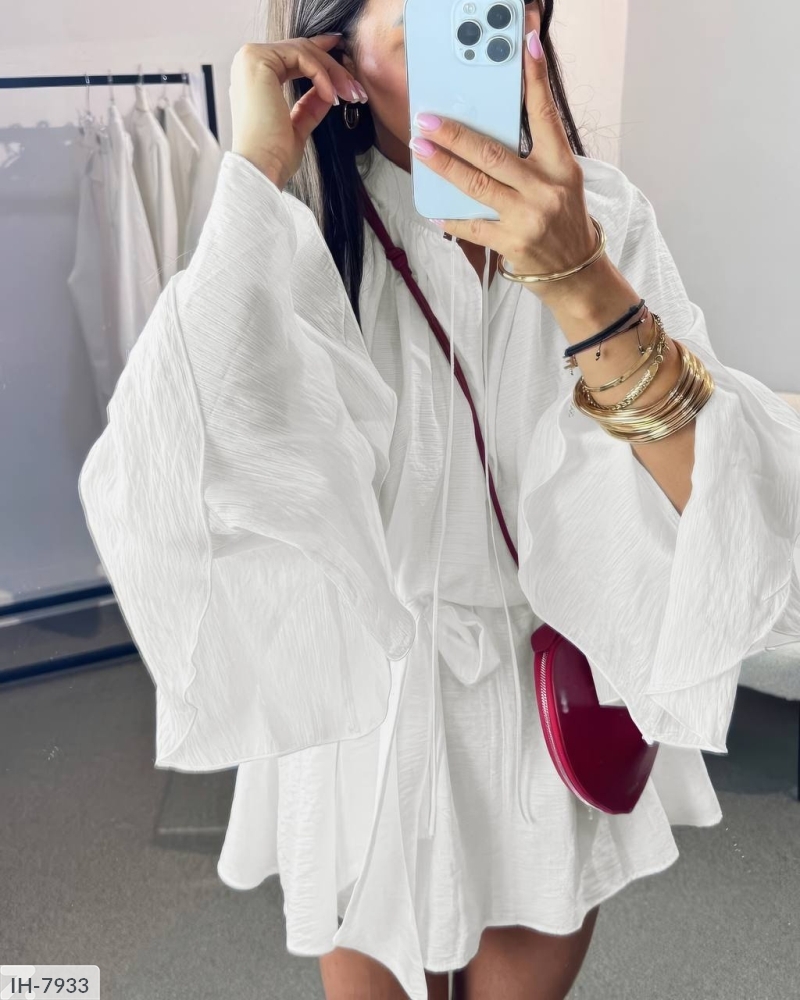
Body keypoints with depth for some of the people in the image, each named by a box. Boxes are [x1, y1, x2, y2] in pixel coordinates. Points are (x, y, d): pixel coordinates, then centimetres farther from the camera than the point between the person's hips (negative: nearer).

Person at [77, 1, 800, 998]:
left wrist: (581, 281, -35)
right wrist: (256, 170, -29)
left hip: (558, 716, 2)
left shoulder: (603, 216, -10)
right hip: (367, 711, -1)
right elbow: (164, 492, -32)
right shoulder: (284, 237, -14)